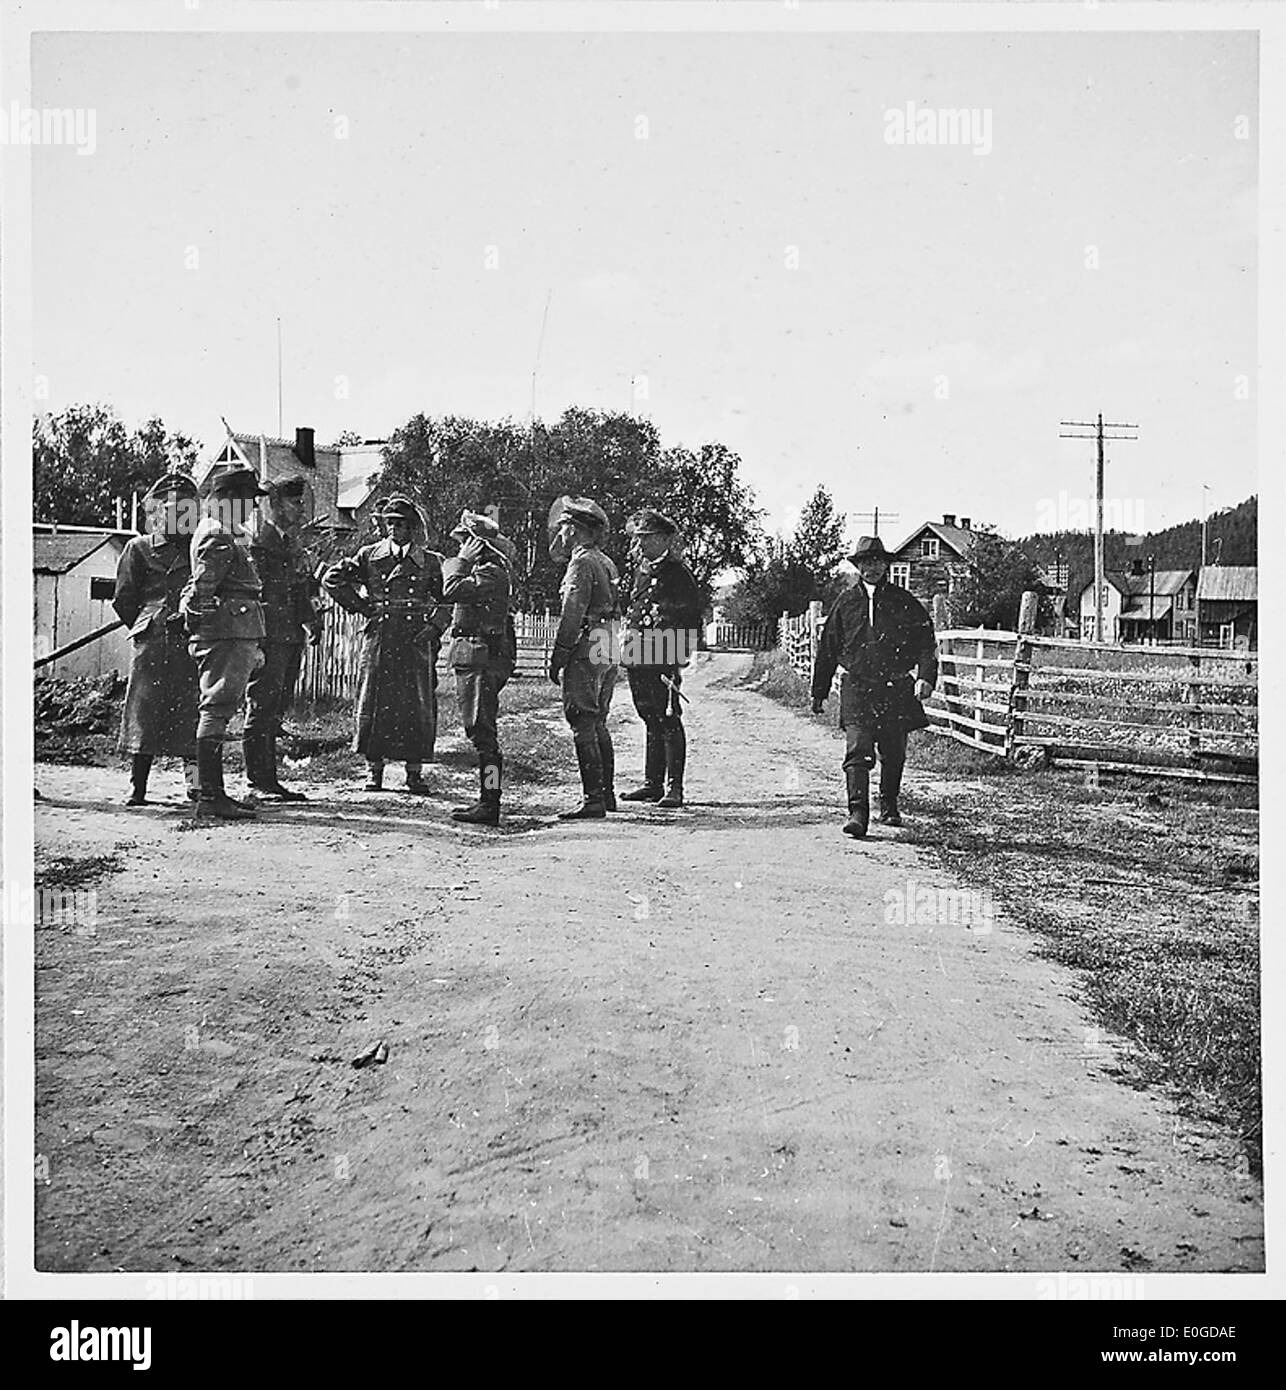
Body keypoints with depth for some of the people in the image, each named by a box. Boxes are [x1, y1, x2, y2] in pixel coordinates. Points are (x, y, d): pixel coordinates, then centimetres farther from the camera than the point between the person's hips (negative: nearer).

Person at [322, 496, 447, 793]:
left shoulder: (431, 562, 7)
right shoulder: (369, 556, 7)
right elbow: (332, 579, 11)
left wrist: (434, 626, -3)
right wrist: (361, 607, 6)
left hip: (416, 642, 0)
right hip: (379, 638, 0)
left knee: (417, 704, -1)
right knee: (374, 700, 0)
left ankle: (415, 772, 8)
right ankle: (374, 770, 10)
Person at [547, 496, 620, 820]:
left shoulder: (582, 562, -11)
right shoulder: (606, 563, 18)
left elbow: (572, 614, -17)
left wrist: (557, 659, -14)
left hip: (586, 652, -10)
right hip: (608, 654, 10)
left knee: (583, 727, -8)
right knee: (598, 726, 16)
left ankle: (592, 801, -9)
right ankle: (606, 795, 22)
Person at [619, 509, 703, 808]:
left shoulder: (677, 573, -6)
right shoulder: (640, 571, 18)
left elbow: (692, 617, -8)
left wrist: (678, 657, -13)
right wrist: (628, 644, 17)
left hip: (664, 659, -8)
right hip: (637, 657, 8)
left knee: (668, 722, -6)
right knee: (651, 721, 13)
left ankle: (674, 789, -4)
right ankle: (652, 783, 19)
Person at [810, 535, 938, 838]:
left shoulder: (905, 603, 5)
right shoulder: (845, 603, 7)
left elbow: (926, 643, 3)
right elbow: (827, 649, 13)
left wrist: (926, 677, -15)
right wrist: (819, 693, 14)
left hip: (896, 691, 1)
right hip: (857, 690, -1)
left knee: (893, 754, 11)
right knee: (857, 751, -14)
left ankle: (889, 806, 31)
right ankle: (857, 813, -17)